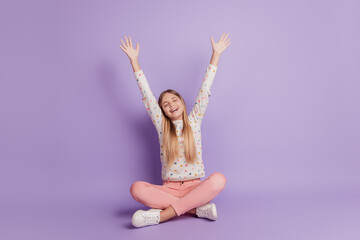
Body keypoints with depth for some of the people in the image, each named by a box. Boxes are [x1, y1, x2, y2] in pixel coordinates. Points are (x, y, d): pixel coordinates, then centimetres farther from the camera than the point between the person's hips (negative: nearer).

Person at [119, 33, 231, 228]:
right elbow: (146, 94, 8)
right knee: (137, 189, -28)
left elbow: (205, 89, 6)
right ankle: (198, 208, -28)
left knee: (219, 179, -33)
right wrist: (134, 60, 8)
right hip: (169, 189, 1)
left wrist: (216, 54, 6)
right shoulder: (161, 125, 9)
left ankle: (160, 215, -32)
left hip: (195, 187, 0)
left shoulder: (194, 120, 8)